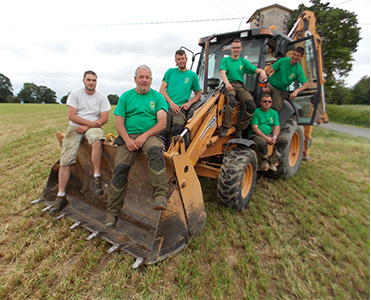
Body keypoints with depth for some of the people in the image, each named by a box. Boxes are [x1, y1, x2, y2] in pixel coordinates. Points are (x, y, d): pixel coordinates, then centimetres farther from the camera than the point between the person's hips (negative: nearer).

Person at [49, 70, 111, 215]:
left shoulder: (101, 97, 6)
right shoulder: (74, 94, 6)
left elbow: (104, 118, -3)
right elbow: (71, 116, -4)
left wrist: (87, 126, -13)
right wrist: (91, 122, -14)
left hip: (93, 127, -1)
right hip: (75, 127, 1)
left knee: (97, 140, -39)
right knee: (65, 160, -10)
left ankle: (96, 178, -29)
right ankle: (61, 196, -1)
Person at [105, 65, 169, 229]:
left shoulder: (157, 97, 11)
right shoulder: (126, 96, 16)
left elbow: (162, 124, 0)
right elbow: (119, 122, 8)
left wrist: (144, 136, -13)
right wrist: (127, 139, -10)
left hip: (149, 135, -1)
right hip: (128, 136, 2)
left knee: (155, 151, -36)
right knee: (120, 168, -18)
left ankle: (161, 197, -39)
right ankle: (112, 212, -6)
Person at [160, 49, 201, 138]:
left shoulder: (192, 75, 16)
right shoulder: (170, 72, 18)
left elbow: (198, 94, 19)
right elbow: (162, 90, 10)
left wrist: (189, 103, -1)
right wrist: (171, 103, -5)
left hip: (180, 109, -1)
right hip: (166, 106, 1)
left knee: (178, 127, -29)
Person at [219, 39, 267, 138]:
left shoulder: (244, 61, 21)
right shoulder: (225, 60, 13)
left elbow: (256, 69, 9)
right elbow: (222, 72, -6)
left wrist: (262, 71, -18)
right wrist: (227, 82, -29)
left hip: (240, 86, 3)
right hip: (229, 85, -3)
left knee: (252, 106, -22)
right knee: (231, 100, -39)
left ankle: (240, 128, -5)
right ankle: (225, 127, -28)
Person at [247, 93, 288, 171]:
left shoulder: (274, 113, 16)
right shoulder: (256, 112, -2)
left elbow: (277, 127, 8)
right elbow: (255, 128, -12)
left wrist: (274, 137, -14)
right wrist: (266, 138, -20)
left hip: (270, 135, 6)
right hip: (255, 135, -6)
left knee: (283, 141, -16)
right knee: (262, 143, -37)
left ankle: (272, 162, -3)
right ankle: (265, 160, -5)